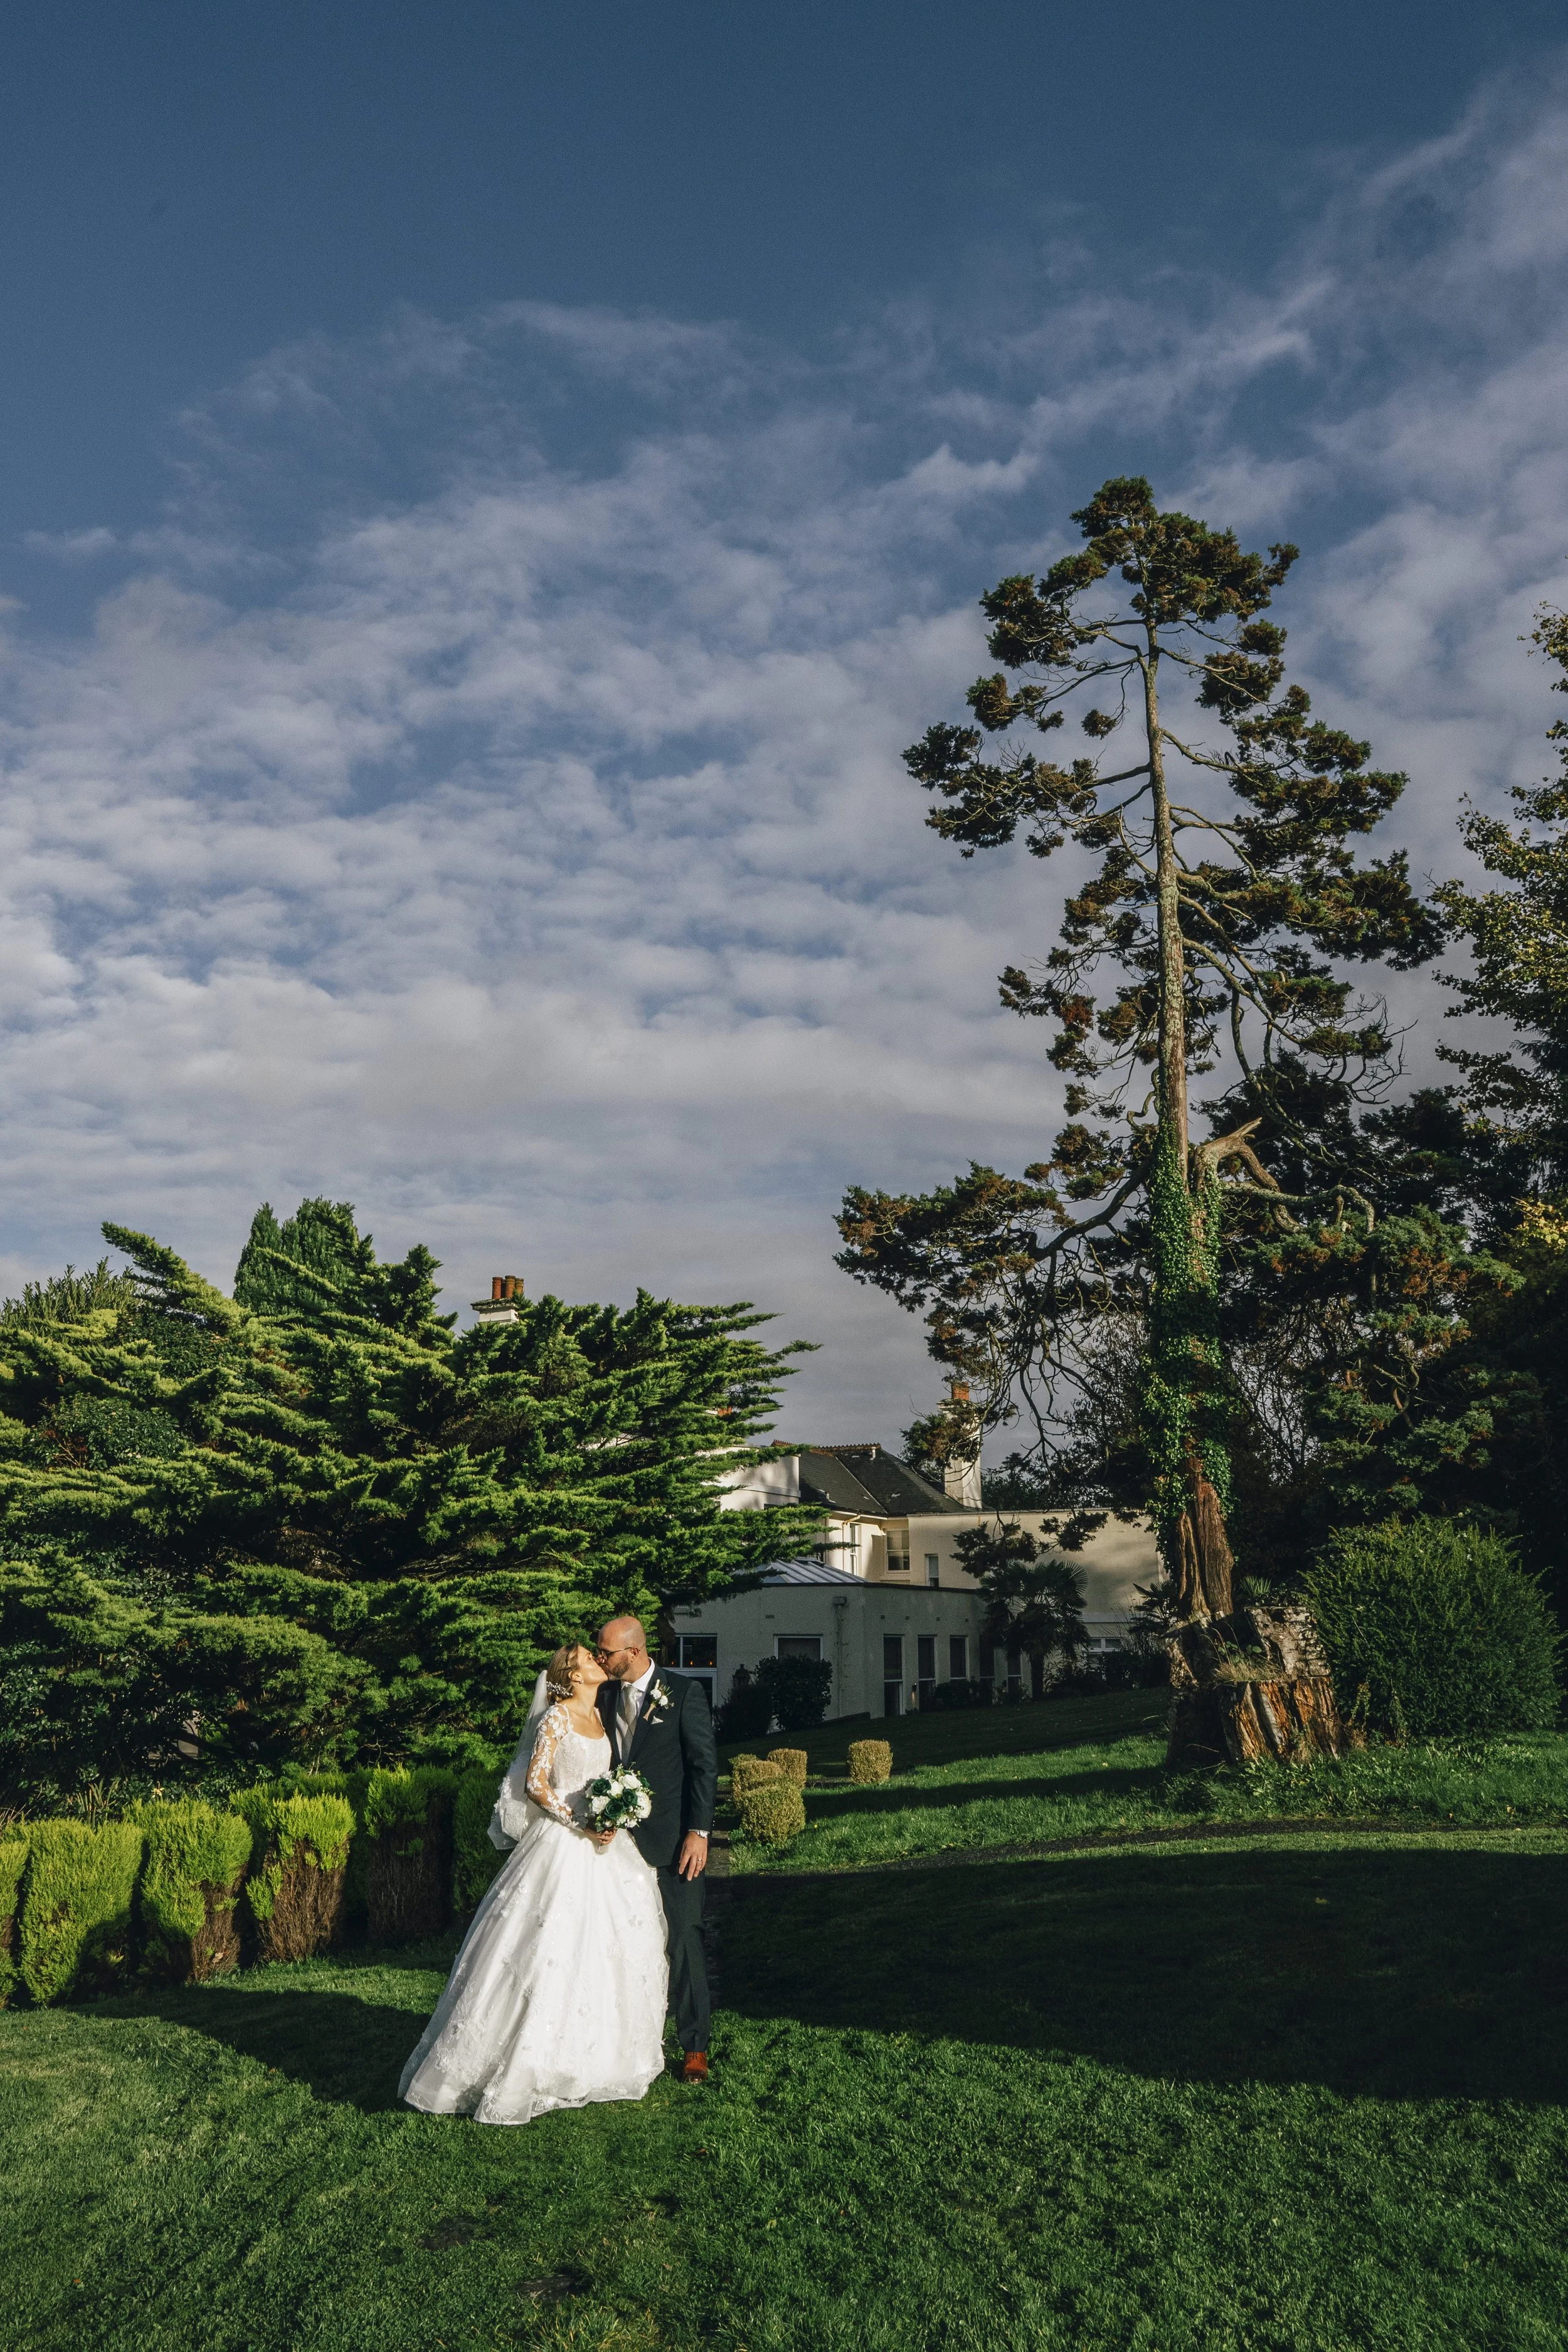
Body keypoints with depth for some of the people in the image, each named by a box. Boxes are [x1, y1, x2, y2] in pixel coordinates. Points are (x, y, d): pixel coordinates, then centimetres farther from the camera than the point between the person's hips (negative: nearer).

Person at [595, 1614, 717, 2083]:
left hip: (672, 1840, -5)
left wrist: (698, 1832, -13)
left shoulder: (684, 1692, -7)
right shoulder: (605, 1695, 8)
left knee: (683, 1941, 1)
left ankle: (695, 2047, 14)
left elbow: (705, 1765, -8)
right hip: (620, 1839, 5)